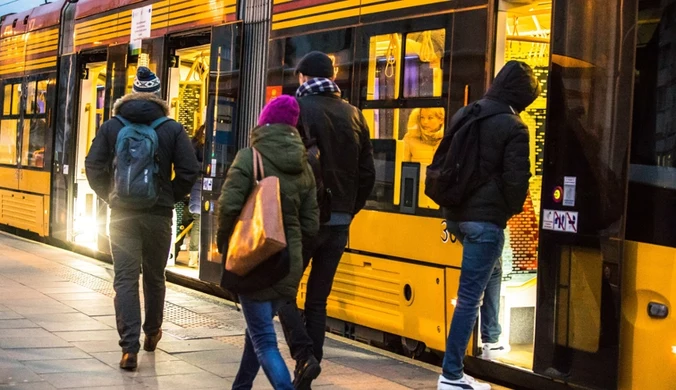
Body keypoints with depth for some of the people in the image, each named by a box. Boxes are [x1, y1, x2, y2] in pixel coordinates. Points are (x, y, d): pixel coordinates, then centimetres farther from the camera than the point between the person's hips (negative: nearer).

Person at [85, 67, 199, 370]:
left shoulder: (112, 126, 1)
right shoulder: (172, 129, -2)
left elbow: (94, 166, -4)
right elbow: (189, 170, -7)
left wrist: (109, 195, 8)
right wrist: (170, 197, 6)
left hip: (122, 214, 0)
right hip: (158, 214, 1)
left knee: (125, 279, -3)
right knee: (154, 276, 18)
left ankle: (129, 347, -13)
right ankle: (152, 333, 35)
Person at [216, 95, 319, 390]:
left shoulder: (249, 158, -8)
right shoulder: (303, 167, 6)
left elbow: (229, 206, -17)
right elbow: (310, 225, 4)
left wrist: (224, 244, 0)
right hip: (289, 263, 5)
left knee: (263, 339, -3)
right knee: (259, 329, 23)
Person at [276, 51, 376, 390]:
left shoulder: (299, 108, -7)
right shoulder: (354, 115, 8)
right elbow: (367, 173, 8)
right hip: (339, 221, 5)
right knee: (318, 299, 10)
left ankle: (304, 355, -11)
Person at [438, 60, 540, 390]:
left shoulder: (463, 115, 8)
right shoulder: (513, 127, -13)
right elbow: (516, 179, -16)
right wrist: (512, 209, 3)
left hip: (455, 213, 8)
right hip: (486, 217, -8)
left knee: (492, 270, 30)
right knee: (470, 295, -4)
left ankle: (491, 340, 39)